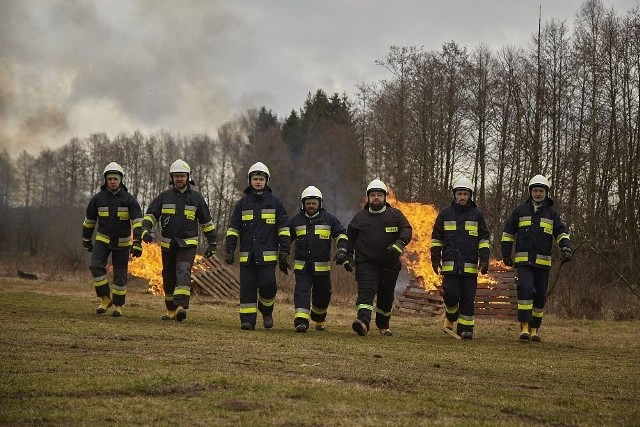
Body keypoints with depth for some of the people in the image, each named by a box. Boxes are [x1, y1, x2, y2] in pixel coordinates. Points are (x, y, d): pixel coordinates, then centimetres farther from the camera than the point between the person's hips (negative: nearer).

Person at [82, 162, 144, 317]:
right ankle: (105, 298, -8)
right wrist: (86, 240, 16)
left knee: (120, 274, 3)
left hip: (122, 242, -1)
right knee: (96, 266, -20)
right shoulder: (98, 198, -3)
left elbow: (138, 221, -15)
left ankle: (118, 305, 18)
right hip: (103, 239, 1)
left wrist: (137, 243, -24)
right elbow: (89, 220, 10)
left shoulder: (129, 199, -9)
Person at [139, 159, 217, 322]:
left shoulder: (196, 197, 4)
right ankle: (171, 310, 24)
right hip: (168, 244, 3)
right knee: (169, 277, 10)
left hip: (188, 244, -3)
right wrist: (146, 230, -19)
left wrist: (212, 243, 12)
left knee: (183, 272, -21)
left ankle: (181, 307, -33)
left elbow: (206, 222, 11)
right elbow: (150, 214, 1)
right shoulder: (164, 197, 5)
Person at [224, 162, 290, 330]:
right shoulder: (243, 203, 11)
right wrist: (229, 251, 3)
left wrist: (284, 251, -2)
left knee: (267, 285, -11)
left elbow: (283, 228, 6)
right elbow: (233, 229, 11)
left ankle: (267, 312, 15)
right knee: (247, 287, -1)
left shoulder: (275, 202, 7)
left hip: (267, 255, -2)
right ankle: (247, 319, 4)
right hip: (247, 255, 2)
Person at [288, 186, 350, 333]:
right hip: (302, 266, 0)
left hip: (322, 267, 0)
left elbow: (341, 235, 7)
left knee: (322, 295, 11)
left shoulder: (329, 219, 4)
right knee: (302, 291, -17)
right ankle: (301, 320, -28)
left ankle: (319, 320, 36)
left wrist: (342, 251, -8)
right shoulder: (296, 221, 8)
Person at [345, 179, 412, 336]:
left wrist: (399, 243, -25)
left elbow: (407, 230, -6)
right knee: (366, 291, -19)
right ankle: (363, 322, -35)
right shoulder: (360, 216, 9)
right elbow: (350, 236, 20)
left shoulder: (395, 215, 6)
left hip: (389, 264, 1)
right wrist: (348, 255, 12)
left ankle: (383, 325, 30)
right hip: (365, 263, -1)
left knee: (386, 296, 12)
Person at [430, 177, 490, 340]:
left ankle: (465, 328, 4)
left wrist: (484, 259, -3)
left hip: (470, 265, 0)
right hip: (449, 264, 0)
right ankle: (450, 317, 18)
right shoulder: (445, 214, 9)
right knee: (451, 294, -9)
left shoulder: (477, 215, 8)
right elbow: (436, 237, 13)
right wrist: (435, 258, 6)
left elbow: (484, 238, 7)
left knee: (468, 298, -1)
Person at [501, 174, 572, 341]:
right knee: (526, 289, -20)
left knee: (540, 296, 6)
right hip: (523, 260, -2)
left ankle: (534, 329, 18)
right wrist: (506, 254, 9)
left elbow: (561, 232, 4)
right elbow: (508, 233, 13)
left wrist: (566, 249, -14)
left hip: (543, 262, 2)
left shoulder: (552, 213, 10)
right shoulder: (520, 211, 8)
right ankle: (524, 327, -19)